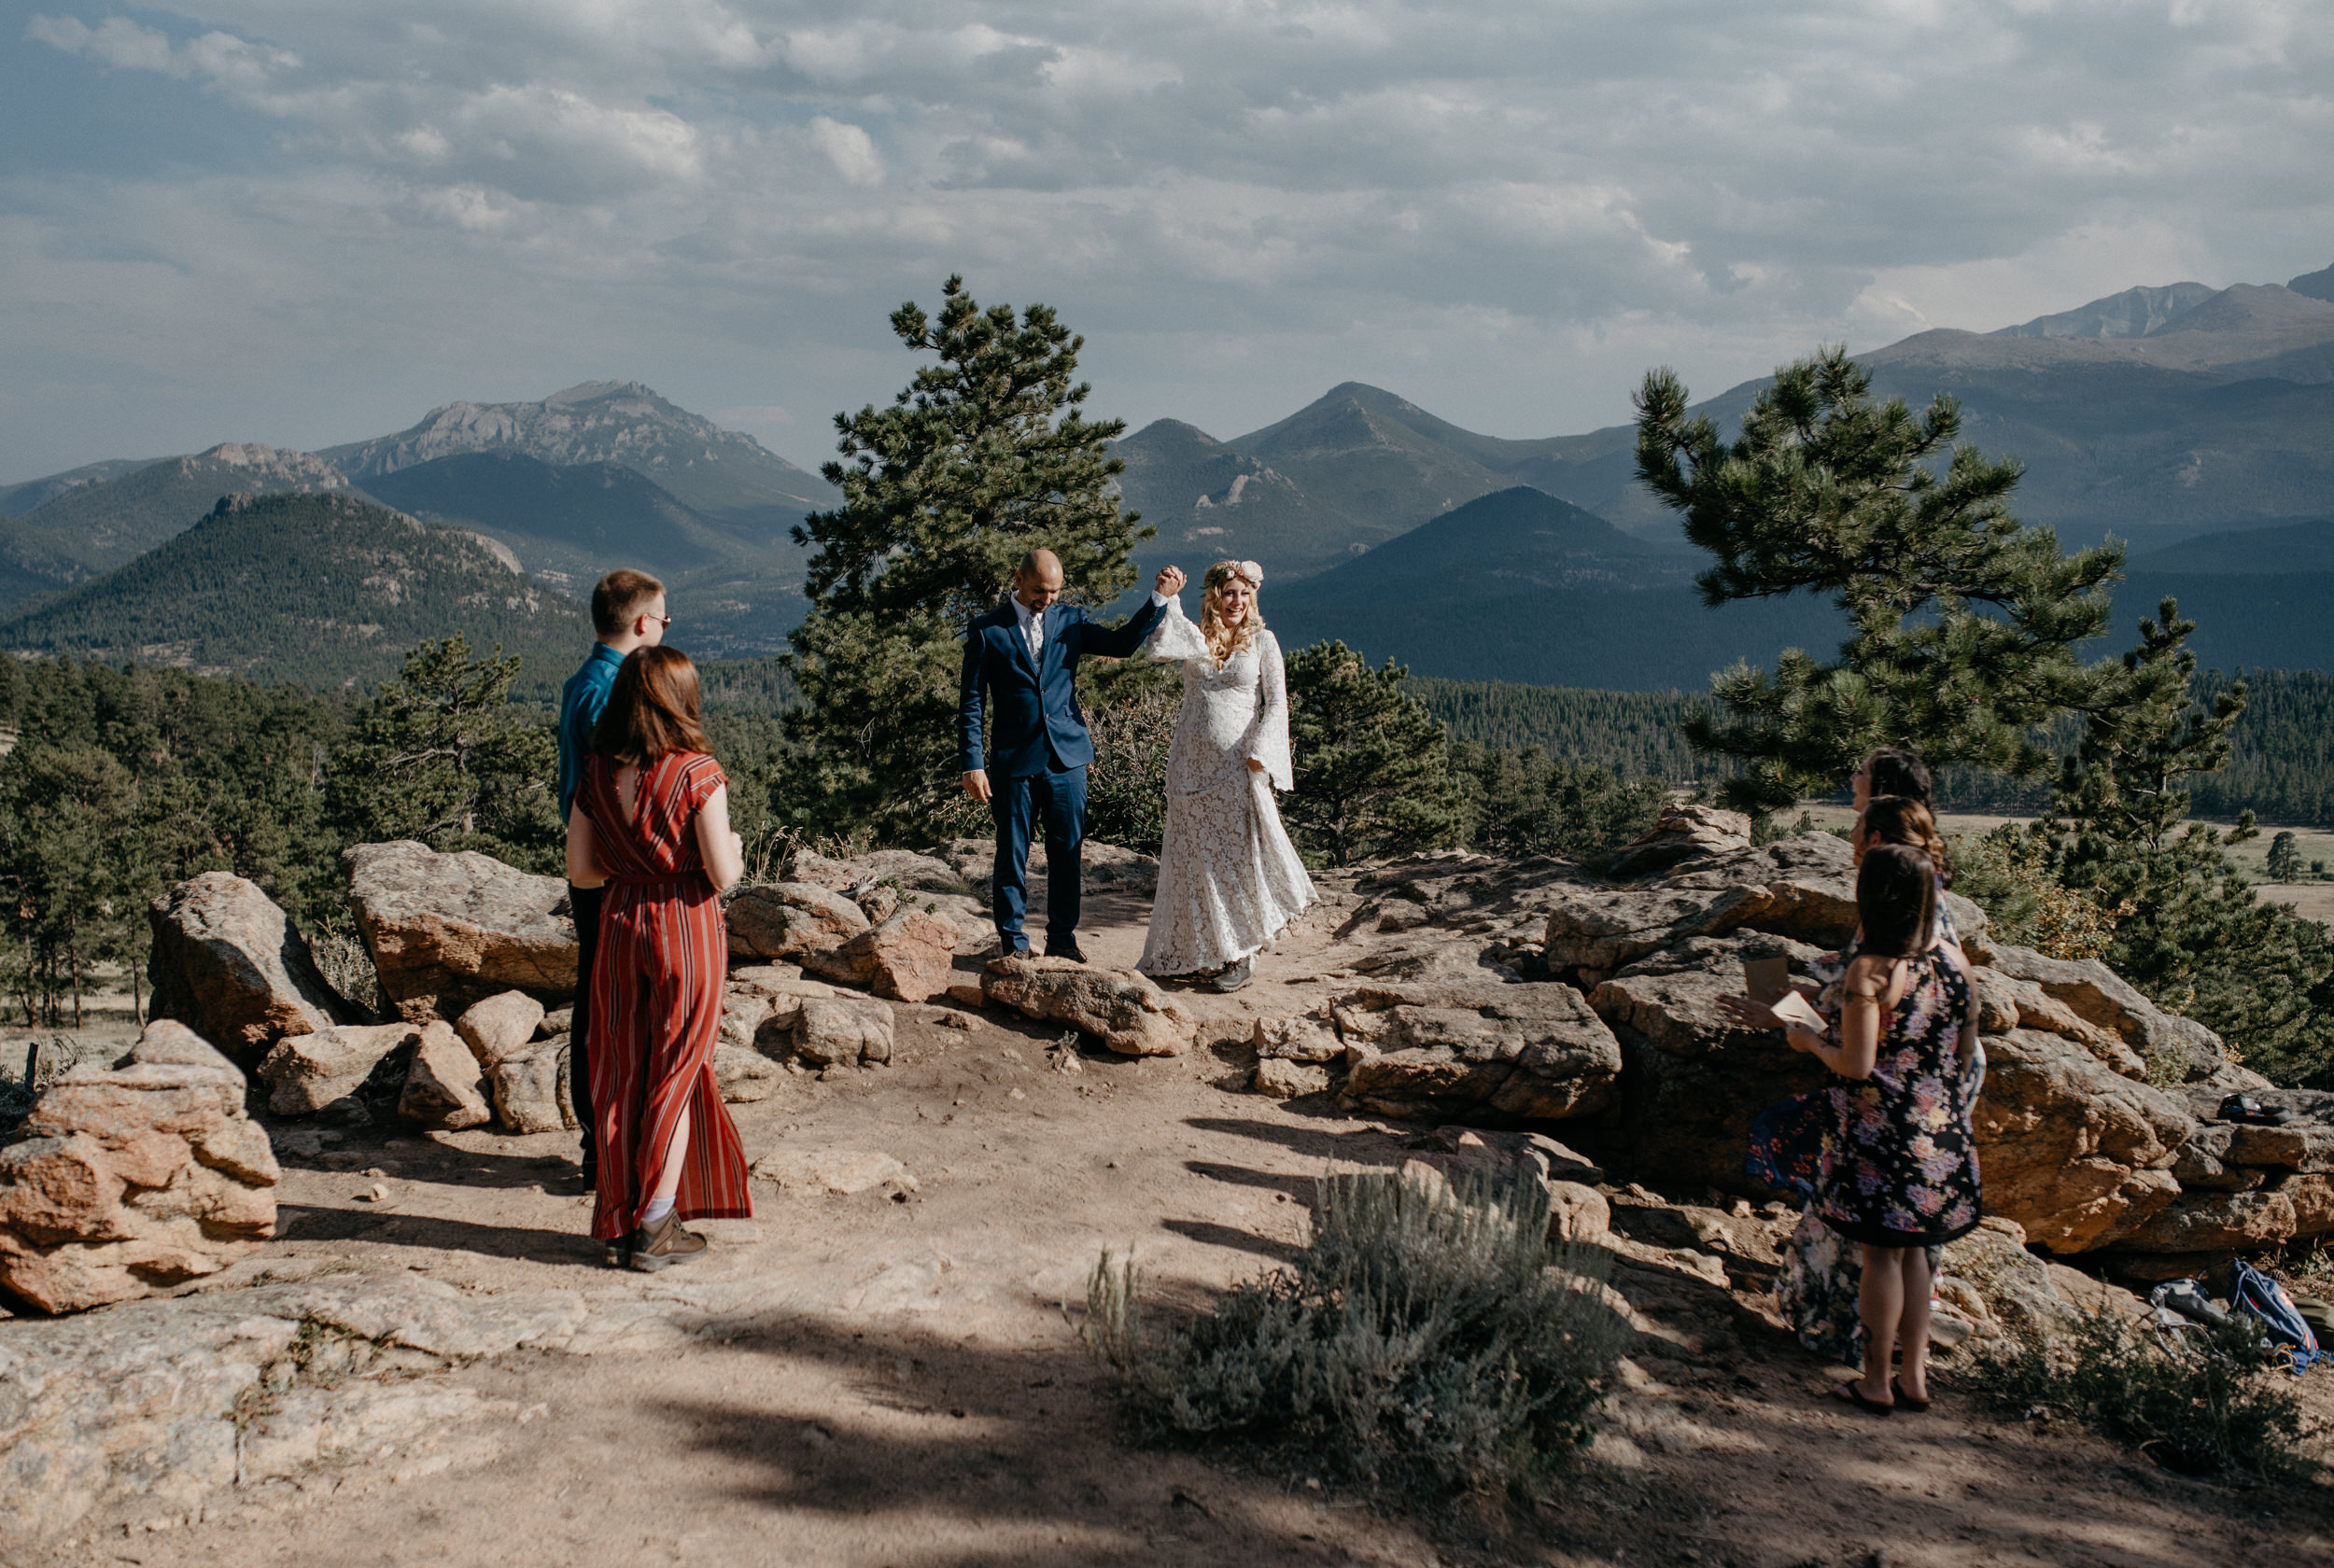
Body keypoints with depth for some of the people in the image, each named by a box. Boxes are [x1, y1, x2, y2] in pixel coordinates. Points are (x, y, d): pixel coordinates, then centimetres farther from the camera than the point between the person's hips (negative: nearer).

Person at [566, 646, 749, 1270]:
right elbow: (722, 874, -14)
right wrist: (735, 847, 7)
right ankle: (655, 1227, 8)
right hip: (686, 925, -4)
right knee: (675, 1074, 6)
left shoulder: (596, 772, 1)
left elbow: (580, 870, 3)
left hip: (620, 926, 4)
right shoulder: (697, 771, -13)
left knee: (620, 1073, 12)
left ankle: (617, 1224, 18)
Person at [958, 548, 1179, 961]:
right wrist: (972, 763, -7)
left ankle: (1062, 938, 21)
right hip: (1014, 759, -3)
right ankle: (1012, 943, 16)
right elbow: (970, 702, -1)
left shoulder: (1070, 620, 8)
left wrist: (1159, 598, -10)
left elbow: (1122, 643, 0)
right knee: (1011, 856, 3)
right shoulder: (986, 630, -1)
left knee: (1067, 851, 8)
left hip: (1067, 756, 3)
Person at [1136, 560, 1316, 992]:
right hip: (1191, 761, 3)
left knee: (1239, 854, -1)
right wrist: (1168, 599, -14)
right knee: (1195, 856, 8)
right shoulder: (1194, 638, 7)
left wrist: (1259, 753, -13)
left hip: (1237, 762, -2)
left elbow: (1277, 703, -2)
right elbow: (1155, 647, -13)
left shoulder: (1262, 641, 2)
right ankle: (1199, 951, 19)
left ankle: (1238, 956, 7)